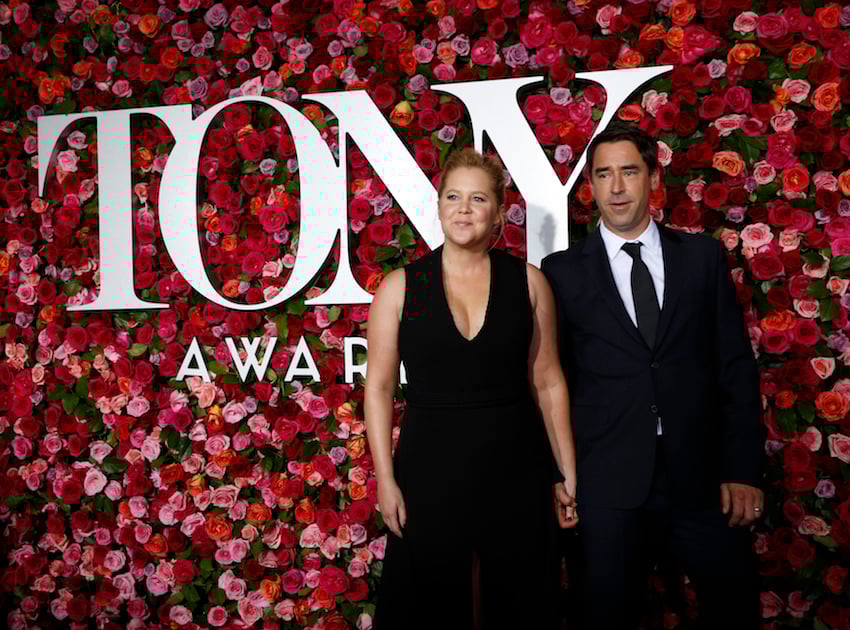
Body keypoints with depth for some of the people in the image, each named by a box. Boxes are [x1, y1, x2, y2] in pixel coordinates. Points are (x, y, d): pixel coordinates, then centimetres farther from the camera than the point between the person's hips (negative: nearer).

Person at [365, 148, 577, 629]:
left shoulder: (528, 282, 0)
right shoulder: (400, 287, -3)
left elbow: (548, 381, 2)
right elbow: (379, 388, -1)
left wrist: (570, 474, 2)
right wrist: (385, 480, -5)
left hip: (518, 472, 1)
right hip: (431, 470, 0)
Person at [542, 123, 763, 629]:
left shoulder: (703, 256, 7)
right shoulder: (564, 271, 2)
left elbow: (737, 366, 5)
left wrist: (744, 470, -1)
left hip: (703, 478, 2)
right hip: (610, 486, -1)